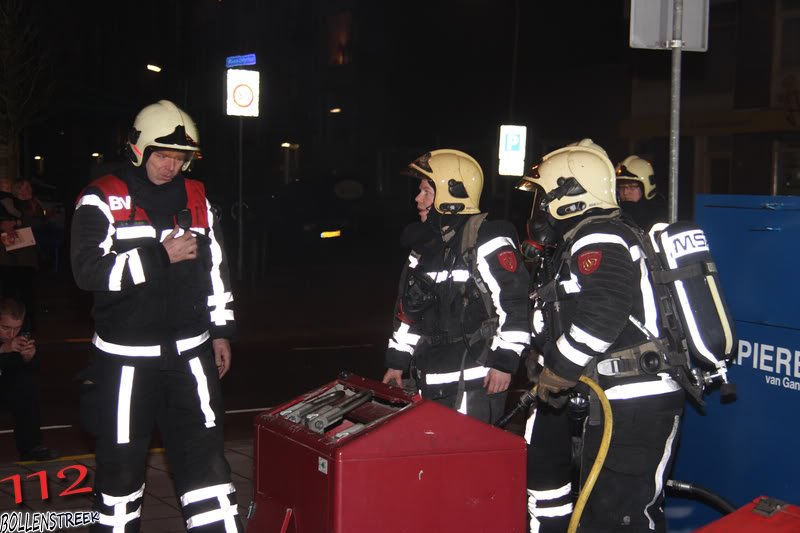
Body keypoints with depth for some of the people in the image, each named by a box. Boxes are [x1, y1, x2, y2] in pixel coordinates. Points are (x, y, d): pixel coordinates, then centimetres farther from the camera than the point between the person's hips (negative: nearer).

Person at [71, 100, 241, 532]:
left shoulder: (196, 198, 9)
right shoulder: (102, 200, -5)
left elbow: (216, 268, 15)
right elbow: (88, 270, -17)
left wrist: (221, 331, 14)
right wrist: (161, 256, -19)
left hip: (189, 354, 3)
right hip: (125, 357, -3)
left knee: (204, 454, 4)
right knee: (122, 462, 9)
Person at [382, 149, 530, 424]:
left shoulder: (486, 241, -13)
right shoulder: (425, 244, 14)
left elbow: (515, 303, -18)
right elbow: (408, 307, 19)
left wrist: (505, 361, -19)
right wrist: (397, 361, 19)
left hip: (474, 380, -8)